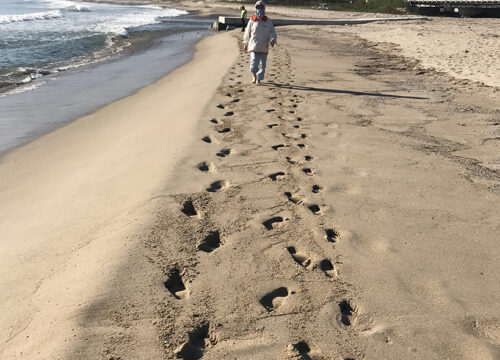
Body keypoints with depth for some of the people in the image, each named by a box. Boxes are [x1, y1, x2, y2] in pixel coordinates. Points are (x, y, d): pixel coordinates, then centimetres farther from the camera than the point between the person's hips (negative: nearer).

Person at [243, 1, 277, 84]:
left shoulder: (268, 21, 1)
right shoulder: (252, 21, 0)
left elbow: (272, 32, -3)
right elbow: (247, 33, 12)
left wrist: (273, 40, -24)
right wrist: (245, 43, 20)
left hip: (264, 47, 1)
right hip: (253, 46, -1)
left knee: (262, 65, 7)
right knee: (254, 62, -16)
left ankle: (259, 79, 24)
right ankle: (254, 76, 8)